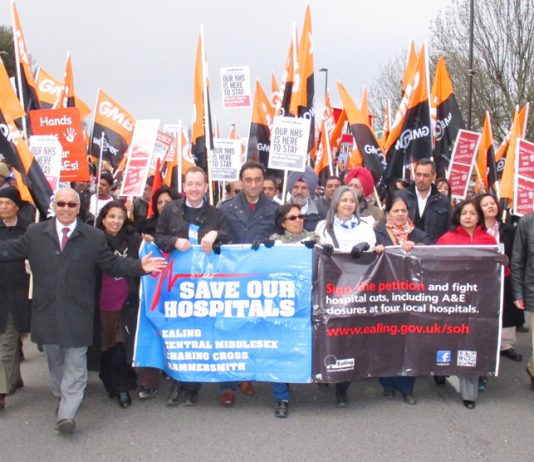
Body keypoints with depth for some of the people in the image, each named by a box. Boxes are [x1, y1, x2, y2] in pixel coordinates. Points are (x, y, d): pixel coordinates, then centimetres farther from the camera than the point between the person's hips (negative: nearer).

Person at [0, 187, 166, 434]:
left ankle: (67, 414, 0)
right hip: (47, 311, 3)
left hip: (77, 312, -2)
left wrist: (140, 266, -14)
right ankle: (61, 396, 37)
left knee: (75, 364, -1)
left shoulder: (94, 237, -2)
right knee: (54, 361, 18)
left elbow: (113, 264, 0)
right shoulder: (35, 233, 4)